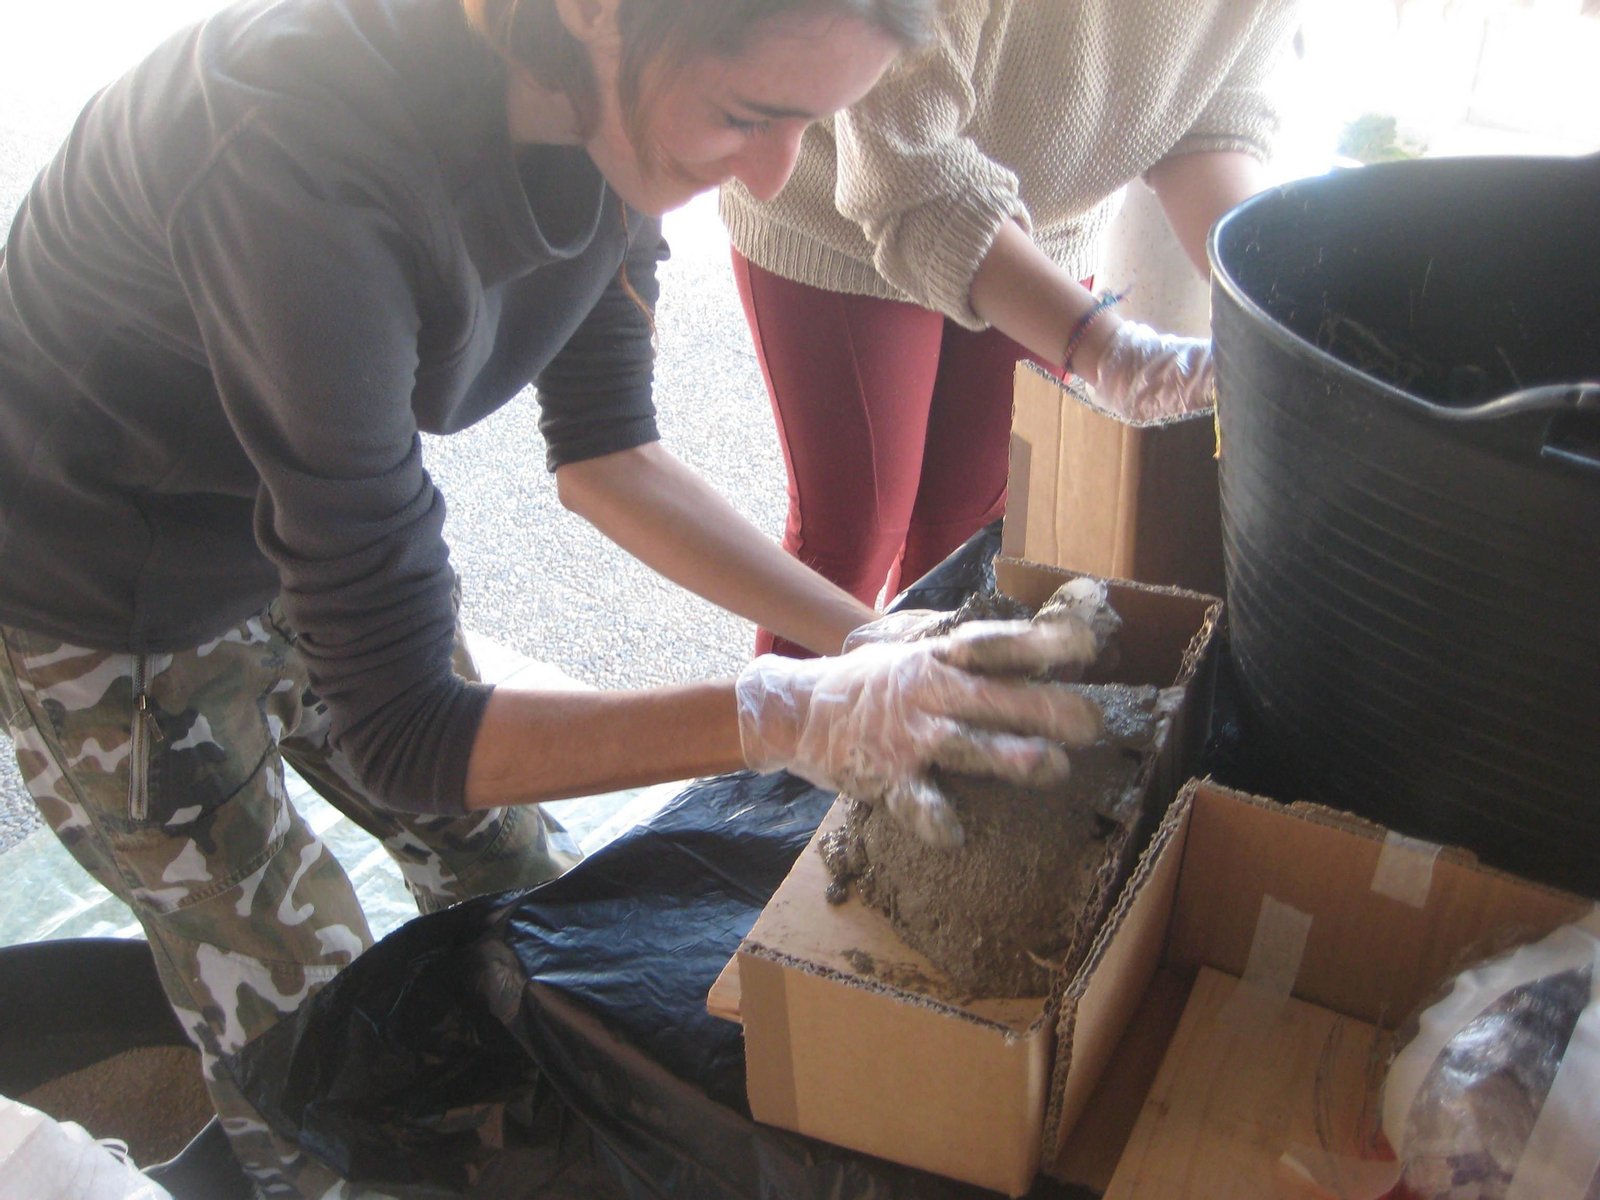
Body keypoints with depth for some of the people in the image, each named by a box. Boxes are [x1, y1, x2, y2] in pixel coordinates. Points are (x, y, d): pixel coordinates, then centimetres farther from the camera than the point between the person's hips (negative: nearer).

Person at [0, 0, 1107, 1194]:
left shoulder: (607, 103, -18)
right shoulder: (309, 163, -41)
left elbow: (603, 448, -7)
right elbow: (394, 728, -36)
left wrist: (865, 636, -16)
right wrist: (788, 716, -44)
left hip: (311, 541, 6)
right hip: (106, 613, -6)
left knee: (513, 879, 16)